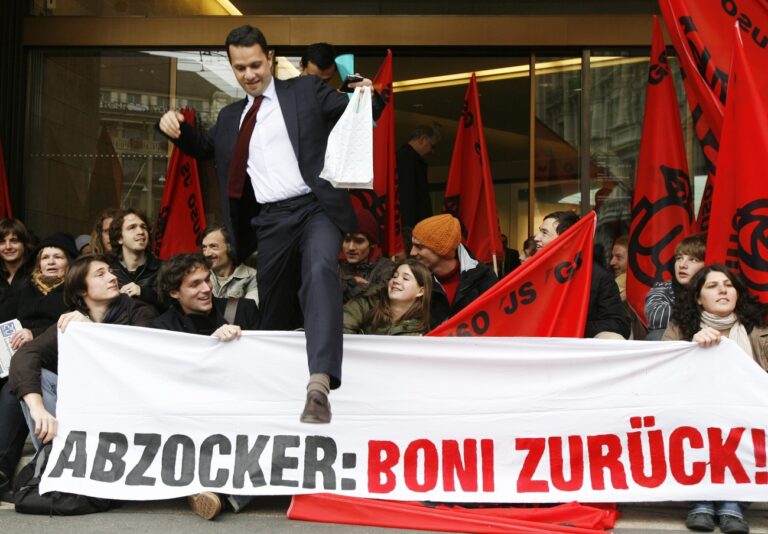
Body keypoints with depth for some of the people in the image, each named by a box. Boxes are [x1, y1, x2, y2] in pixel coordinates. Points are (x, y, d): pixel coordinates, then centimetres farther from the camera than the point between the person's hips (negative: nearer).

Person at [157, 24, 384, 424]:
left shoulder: (306, 91, 10)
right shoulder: (231, 117, 22)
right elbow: (206, 147, 37)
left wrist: (369, 96, -15)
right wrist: (177, 129, 15)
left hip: (315, 207, -5)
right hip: (270, 221, 5)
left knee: (320, 271, -33)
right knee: (273, 311, 11)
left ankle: (319, 383, -44)